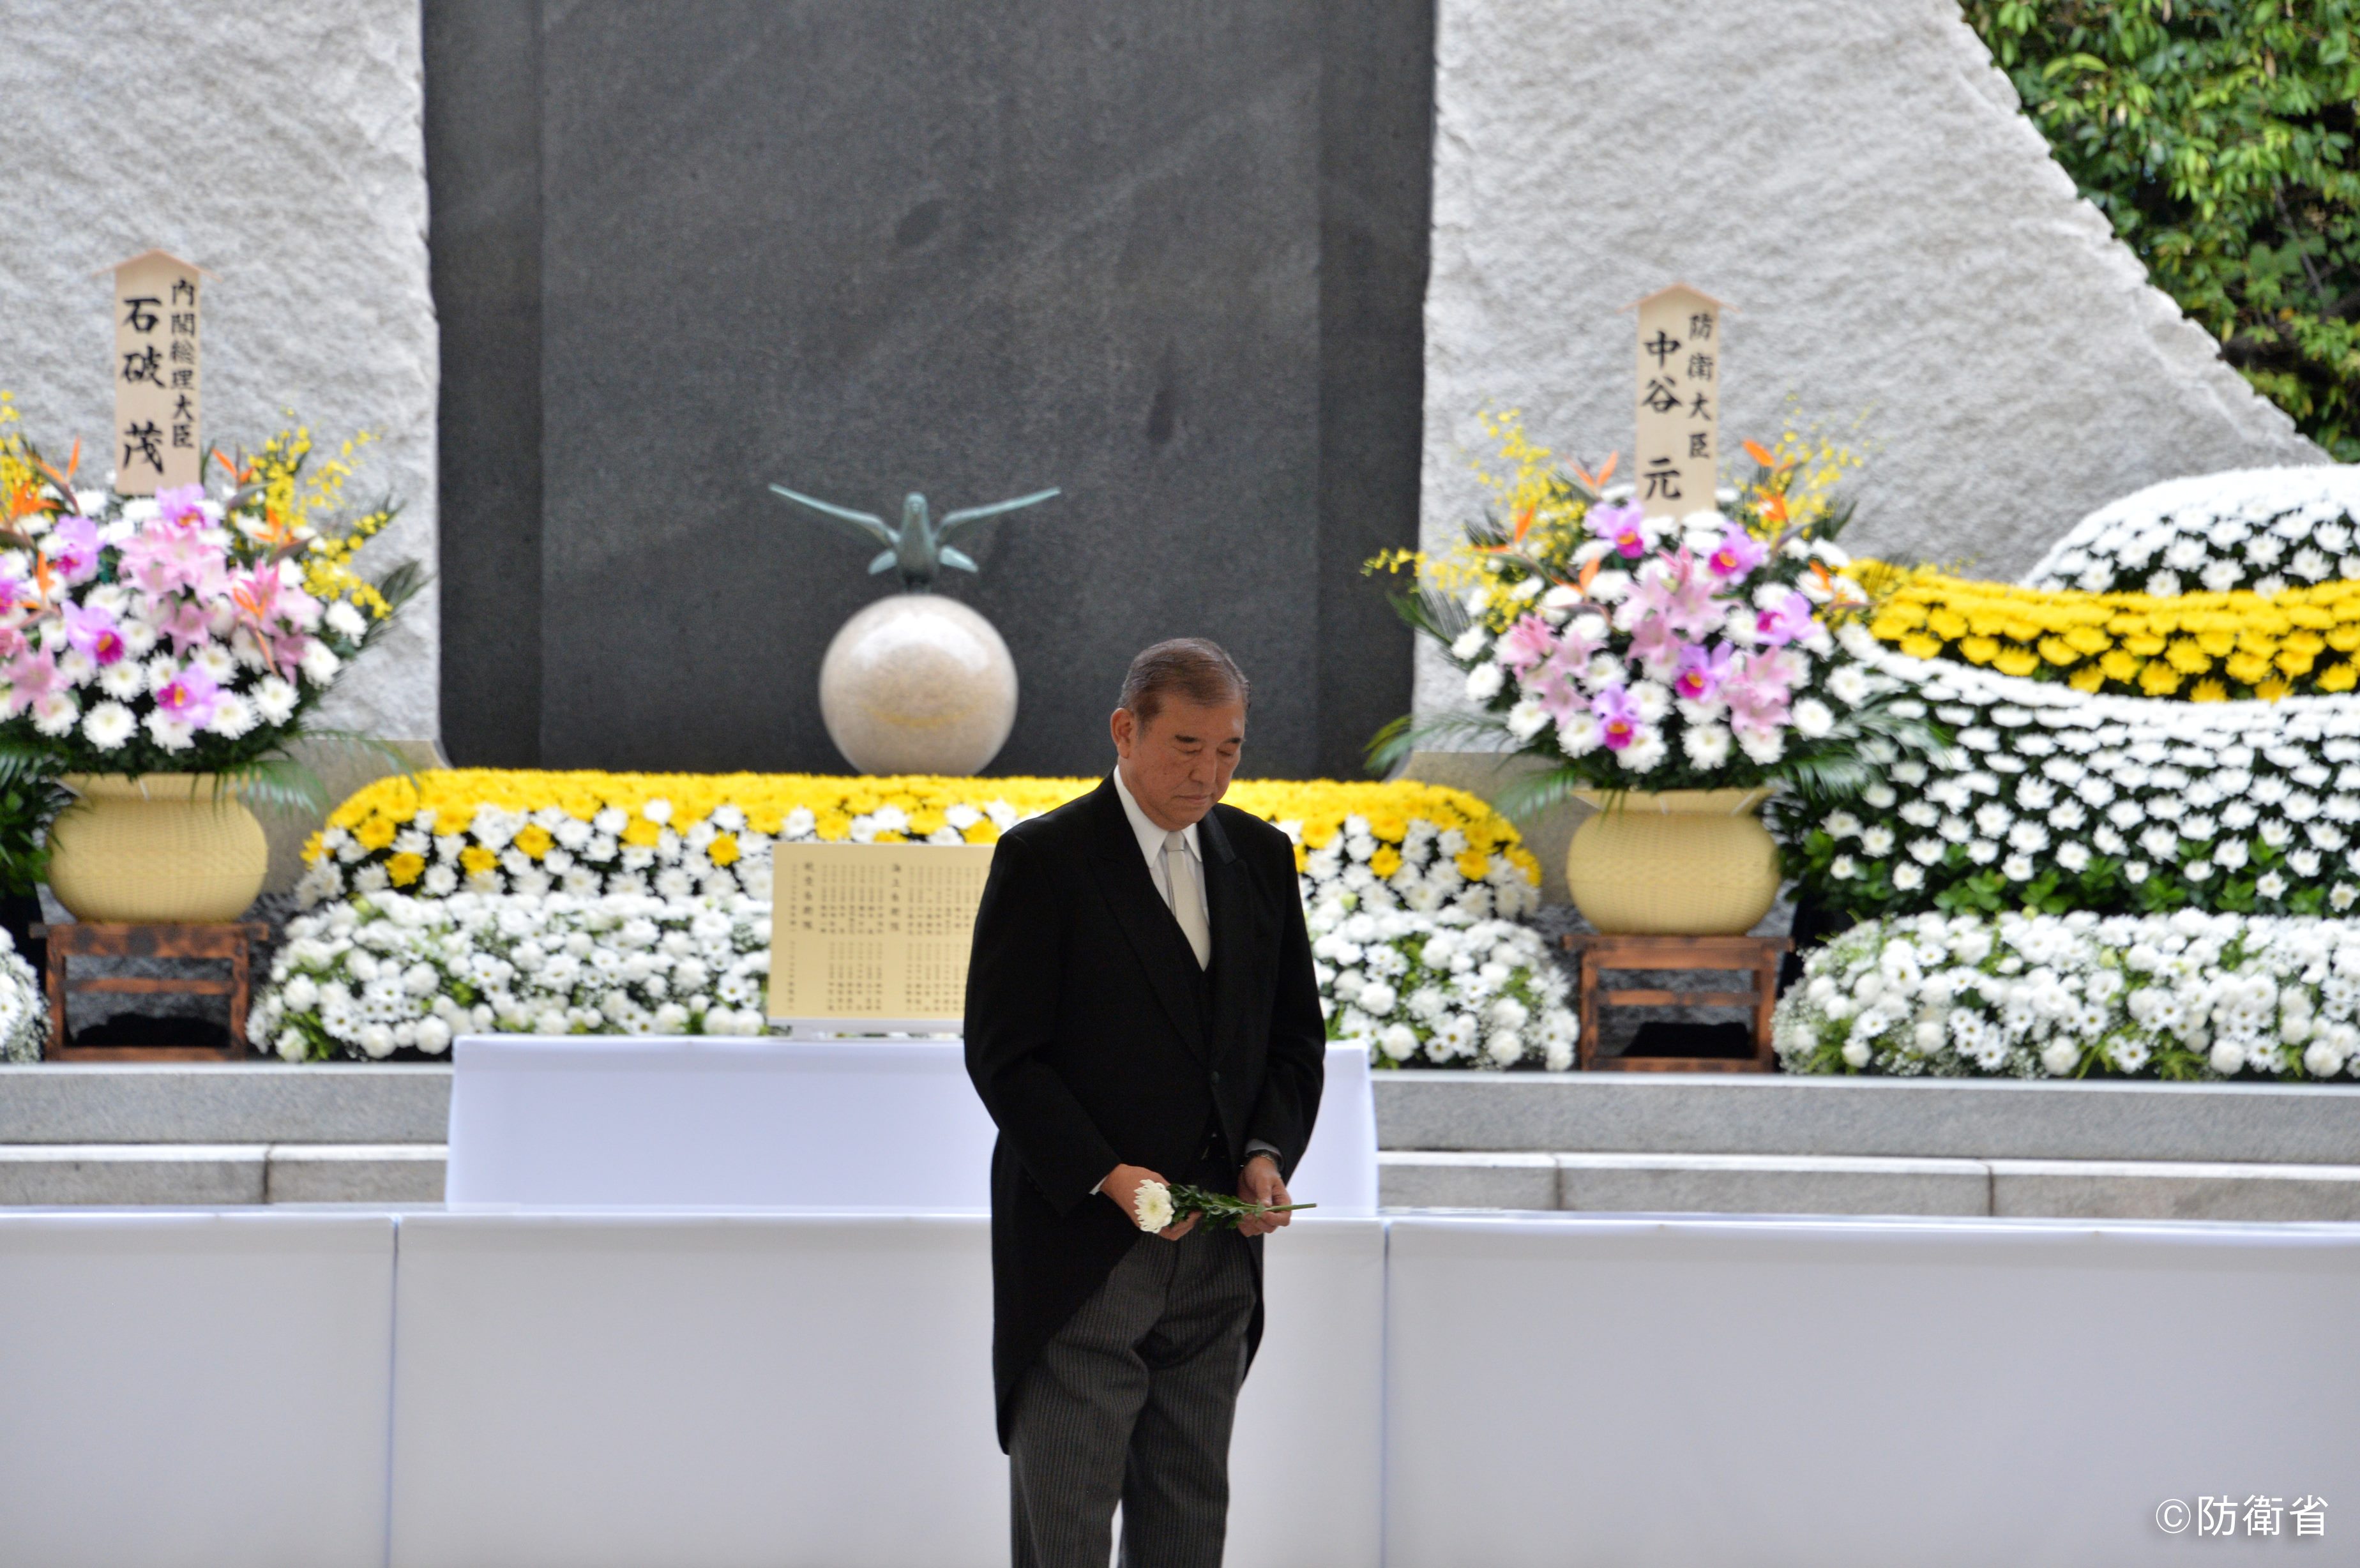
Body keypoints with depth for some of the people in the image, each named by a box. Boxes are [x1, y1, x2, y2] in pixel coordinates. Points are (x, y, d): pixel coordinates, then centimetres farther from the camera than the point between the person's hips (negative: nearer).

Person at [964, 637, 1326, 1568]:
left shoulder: (1260, 857, 9)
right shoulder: (1043, 859, -8)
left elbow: (1295, 1034, 14)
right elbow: (1002, 1055, -10)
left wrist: (1268, 1154, -4)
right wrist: (1105, 1176, -20)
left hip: (1216, 1249, 5)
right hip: (1081, 1249, -5)